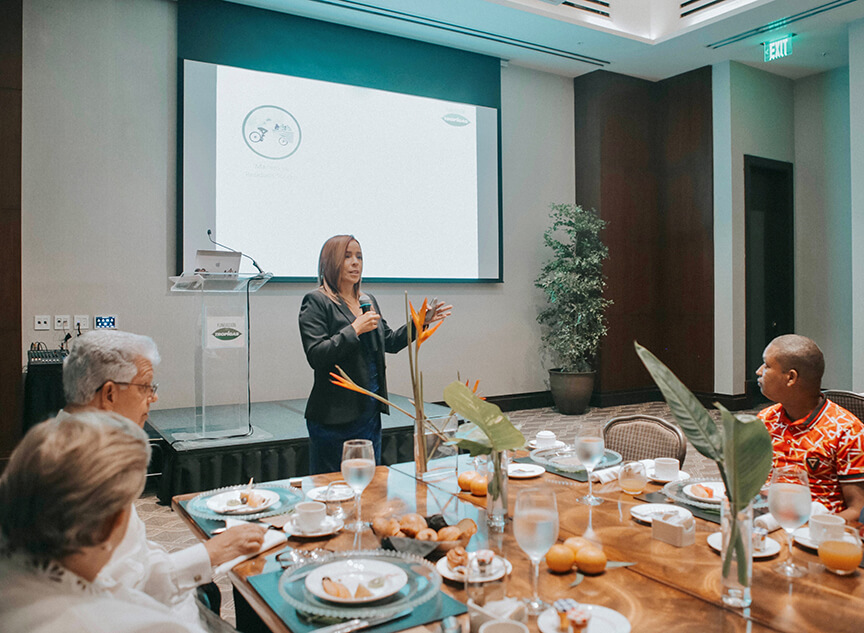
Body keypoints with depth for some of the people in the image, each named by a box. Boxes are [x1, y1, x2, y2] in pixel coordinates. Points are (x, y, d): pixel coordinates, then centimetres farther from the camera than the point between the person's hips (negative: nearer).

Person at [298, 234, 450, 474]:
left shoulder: (368, 301, 15)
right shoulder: (316, 302, -7)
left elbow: (390, 342, 20)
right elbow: (316, 355, -18)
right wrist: (355, 329, -18)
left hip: (370, 412, 7)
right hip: (334, 416, -7)